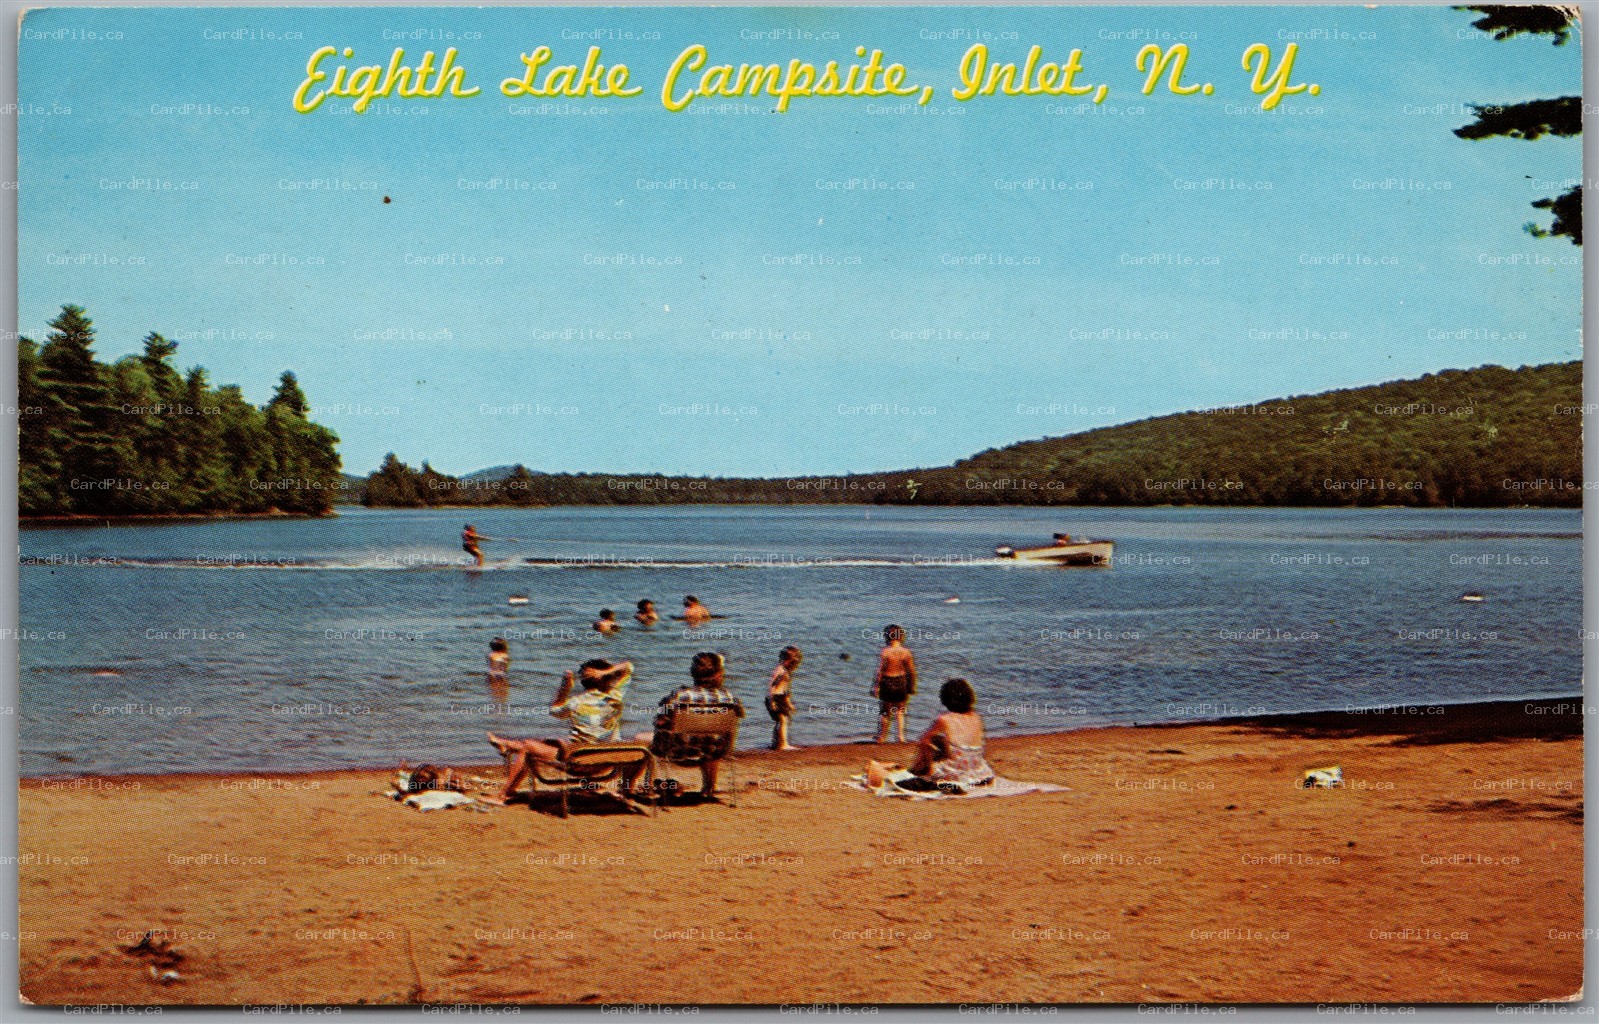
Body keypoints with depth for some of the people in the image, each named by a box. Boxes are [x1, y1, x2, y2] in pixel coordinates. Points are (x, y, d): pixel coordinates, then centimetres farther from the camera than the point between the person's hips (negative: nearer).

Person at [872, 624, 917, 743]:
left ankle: (882, 737, 18)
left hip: (887, 682, -2)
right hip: (901, 682, 2)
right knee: (900, 711, 19)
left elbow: (879, 671, -14)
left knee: (885, 712, 11)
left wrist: (876, 687, -7)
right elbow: (912, 672, -1)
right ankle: (901, 735, 11)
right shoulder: (906, 652, -7)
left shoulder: (885, 652, -15)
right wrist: (912, 687, 10)